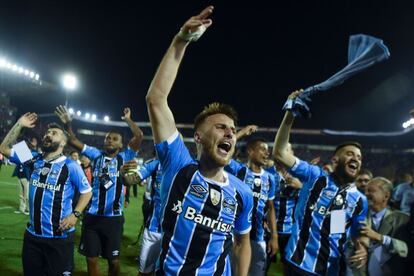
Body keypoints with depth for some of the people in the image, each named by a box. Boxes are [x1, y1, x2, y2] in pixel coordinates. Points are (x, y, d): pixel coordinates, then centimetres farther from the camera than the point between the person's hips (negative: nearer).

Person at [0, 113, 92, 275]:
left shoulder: (70, 166, -9)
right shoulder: (34, 161, 4)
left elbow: (86, 191, -2)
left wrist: (75, 214, -15)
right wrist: (19, 125, 1)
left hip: (59, 236, -5)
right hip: (32, 234, 5)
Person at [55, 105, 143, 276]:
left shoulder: (124, 158, 1)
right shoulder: (97, 155, 7)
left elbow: (139, 136, -10)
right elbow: (73, 141, 4)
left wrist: (128, 120, -4)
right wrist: (68, 124, -9)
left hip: (113, 217, -2)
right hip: (92, 216, 2)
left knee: (113, 260, 10)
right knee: (91, 258, 13)